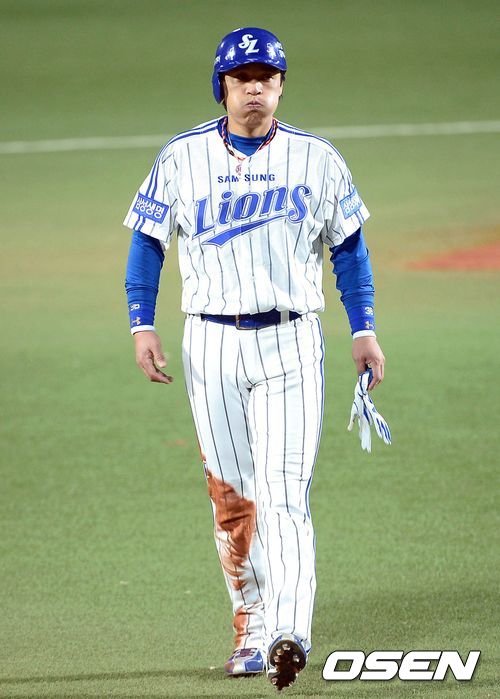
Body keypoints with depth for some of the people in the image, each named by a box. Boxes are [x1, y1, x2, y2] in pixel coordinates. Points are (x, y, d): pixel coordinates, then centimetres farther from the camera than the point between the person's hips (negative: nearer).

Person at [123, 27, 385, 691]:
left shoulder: (315, 158, 4)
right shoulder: (182, 157, 4)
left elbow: (349, 244, 11)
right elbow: (147, 240, 8)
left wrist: (364, 330, 6)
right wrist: (142, 324, -2)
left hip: (290, 343, -1)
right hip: (212, 343, 2)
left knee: (284, 492, -14)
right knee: (231, 495, 5)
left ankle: (288, 634, -25)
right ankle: (251, 624, 19)